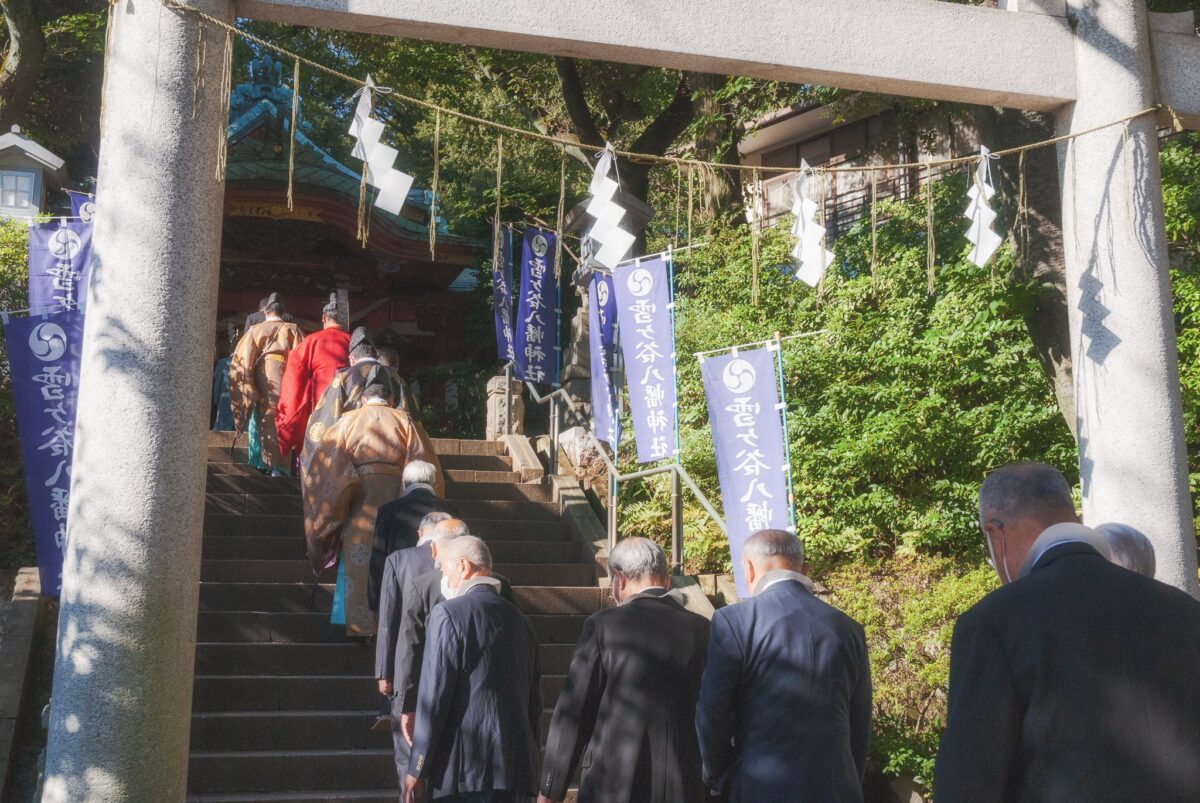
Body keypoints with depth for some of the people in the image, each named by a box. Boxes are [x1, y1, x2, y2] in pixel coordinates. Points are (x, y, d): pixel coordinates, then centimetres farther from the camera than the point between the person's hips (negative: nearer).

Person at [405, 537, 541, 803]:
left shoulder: (449, 614, -7)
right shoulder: (519, 619, 11)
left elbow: (434, 697, -11)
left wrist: (416, 770, -5)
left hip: (464, 770, -6)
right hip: (516, 768, 6)